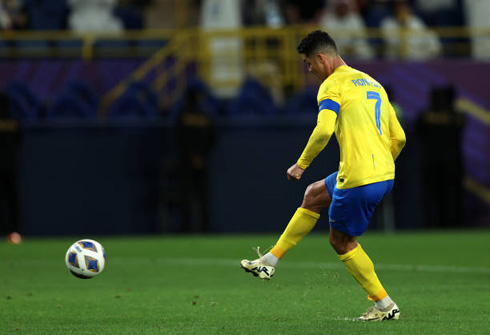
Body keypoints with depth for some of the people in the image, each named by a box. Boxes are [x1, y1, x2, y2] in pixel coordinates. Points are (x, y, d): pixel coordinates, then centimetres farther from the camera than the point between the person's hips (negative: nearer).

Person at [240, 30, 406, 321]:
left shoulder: (333, 85, -8)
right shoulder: (372, 84, 18)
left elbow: (324, 130, -24)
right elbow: (399, 137, 17)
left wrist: (302, 164, -11)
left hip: (358, 180, -9)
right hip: (385, 175, 9)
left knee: (342, 241, 10)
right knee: (313, 196, 26)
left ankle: (385, 305, 13)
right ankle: (270, 262, 31)